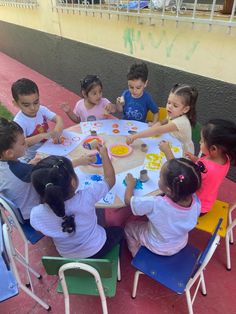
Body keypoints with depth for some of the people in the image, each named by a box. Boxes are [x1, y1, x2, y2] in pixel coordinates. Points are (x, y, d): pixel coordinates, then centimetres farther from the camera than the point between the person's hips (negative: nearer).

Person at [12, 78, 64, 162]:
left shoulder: (41, 109, -5)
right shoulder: (19, 121, -20)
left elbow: (58, 118, -8)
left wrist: (57, 131, -31)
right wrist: (43, 135, -40)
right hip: (32, 157, -5)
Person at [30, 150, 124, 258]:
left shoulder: (36, 214, -31)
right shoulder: (86, 197, -38)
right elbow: (110, 179, -18)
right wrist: (104, 153, -7)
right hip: (97, 250, -2)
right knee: (118, 230, 27)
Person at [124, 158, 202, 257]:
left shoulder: (155, 204, -43)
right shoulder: (196, 201, -31)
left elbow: (128, 200, -26)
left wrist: (130, 183, -8)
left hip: (158, 248, -4)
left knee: (129, 227, 19)